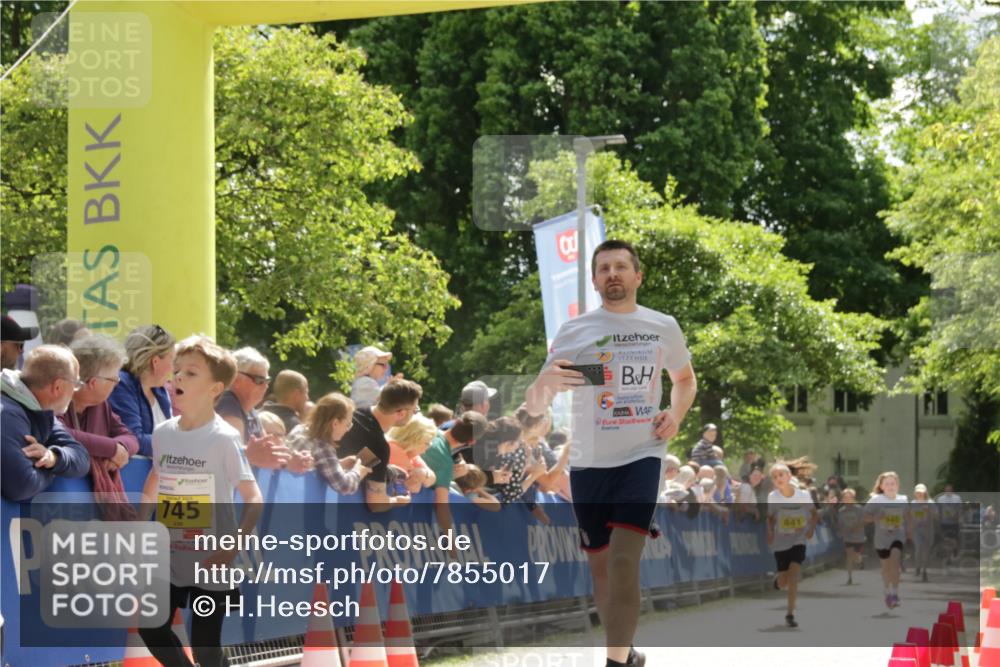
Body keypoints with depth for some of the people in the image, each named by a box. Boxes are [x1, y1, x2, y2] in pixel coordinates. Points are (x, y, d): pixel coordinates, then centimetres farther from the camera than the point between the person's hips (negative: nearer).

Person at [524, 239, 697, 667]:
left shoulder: (664, 327, 3)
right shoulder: (573, 331, -2)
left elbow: (685, 378, 24)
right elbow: (533, 407, -4)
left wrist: (676, 414, 2)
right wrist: (545, 381, -28)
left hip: (641, 456, -1)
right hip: (589, 462, 1)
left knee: (624, 558, -18)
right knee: (600, 562, 10)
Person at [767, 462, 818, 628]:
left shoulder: (804, 495, -11)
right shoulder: (772, 497, -10)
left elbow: (814, 514, 5)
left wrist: (811, 529, -10)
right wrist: (770, 533, -10)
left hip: (799, 542, -1)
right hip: (780, 543, 1)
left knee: (793, 576, -17)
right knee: (783, 583, 7)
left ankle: (790, 614, -9)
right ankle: (777, 581, 45)